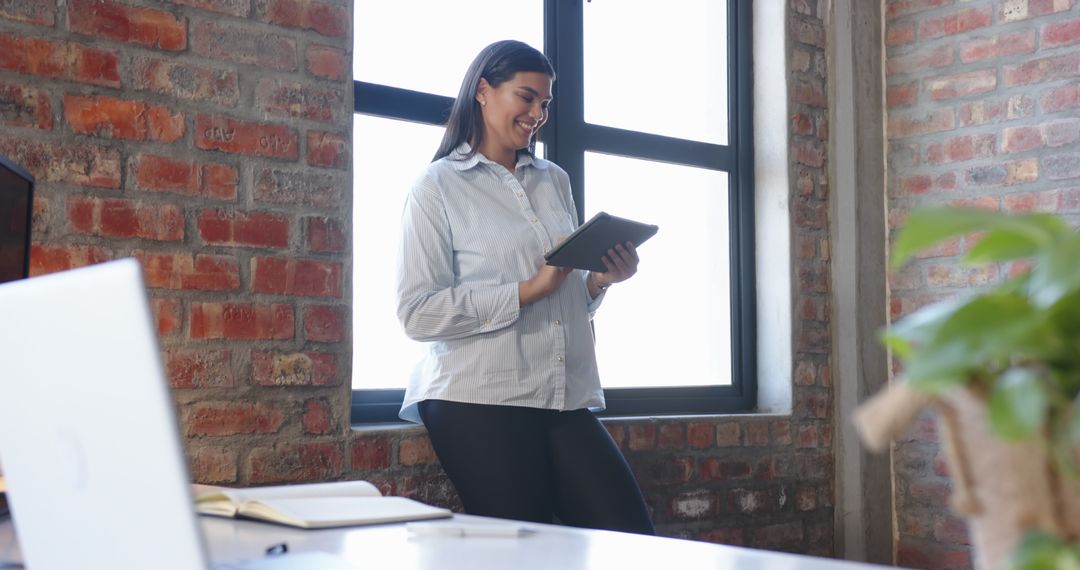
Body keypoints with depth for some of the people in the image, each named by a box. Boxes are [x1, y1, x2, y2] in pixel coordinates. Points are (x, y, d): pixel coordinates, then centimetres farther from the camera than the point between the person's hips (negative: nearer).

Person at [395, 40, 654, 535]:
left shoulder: (555, 182, 18)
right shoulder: (438, 187, 0)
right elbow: (417, 313, -10)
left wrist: (600, 281, 1)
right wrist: (528, 290, -16)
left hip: (568, 399, 5)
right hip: (480, 401, -5)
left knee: (633, 543, -3)